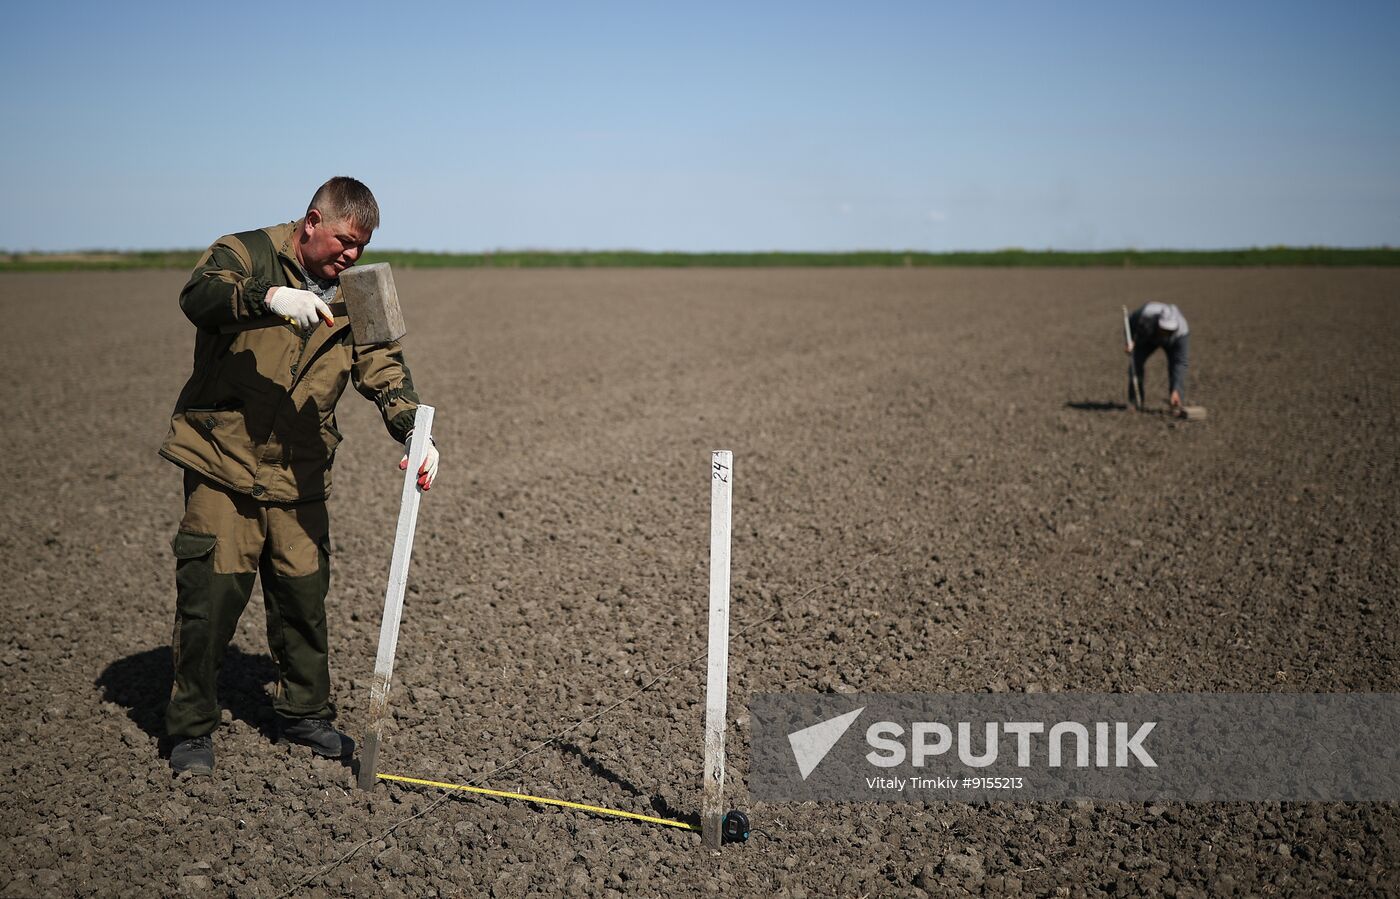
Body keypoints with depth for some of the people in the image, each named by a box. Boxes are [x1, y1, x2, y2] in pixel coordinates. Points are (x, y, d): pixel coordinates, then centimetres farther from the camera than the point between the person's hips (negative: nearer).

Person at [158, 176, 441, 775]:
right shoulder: (247, 254, -4)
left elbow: (383, 369, 0)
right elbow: (198, 294, -24)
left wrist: (413, 431, -18)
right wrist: (269, 297, -43)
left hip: (300, 477, 4)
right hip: (222, 463, -4)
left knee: (304, 597, 9)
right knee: (210, 599, -3)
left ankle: (304, 713, 28)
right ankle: (191, 729, 15)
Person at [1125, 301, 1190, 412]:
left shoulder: (1182, 331, -42)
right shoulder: (1146, 314, -42)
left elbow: (1181, 362, -42)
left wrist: (1176, 391, -47)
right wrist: (1129, 340, -28)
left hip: (1172, 343, -1)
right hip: (1147, 337, 2)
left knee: (1175, 366, -24)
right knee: (1136, 362, -14)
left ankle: (1177, 404, -13)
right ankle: (1135, 402, 0)